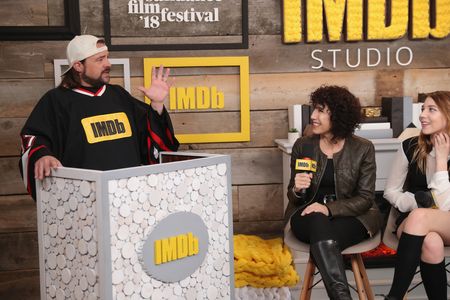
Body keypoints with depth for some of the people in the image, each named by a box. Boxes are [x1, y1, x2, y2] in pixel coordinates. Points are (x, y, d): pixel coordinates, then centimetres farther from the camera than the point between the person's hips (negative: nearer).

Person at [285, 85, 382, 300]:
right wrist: (297, 189, -16)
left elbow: (365, 198, -6)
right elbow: (293, 198, 10)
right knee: (318, 223, -36)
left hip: (350, 217, -1)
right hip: (309, 215, 2)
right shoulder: (302, 146, 3)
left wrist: (329, 208, -21)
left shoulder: (363, 149, -3)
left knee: (321, 237, -36)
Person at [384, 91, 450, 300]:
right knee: (430, 242, -36)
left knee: (419, 217, -37)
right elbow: (390, 191, 4)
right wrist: (418, 203, -15)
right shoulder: (410, 147, -4)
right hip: (412, 221, 1)